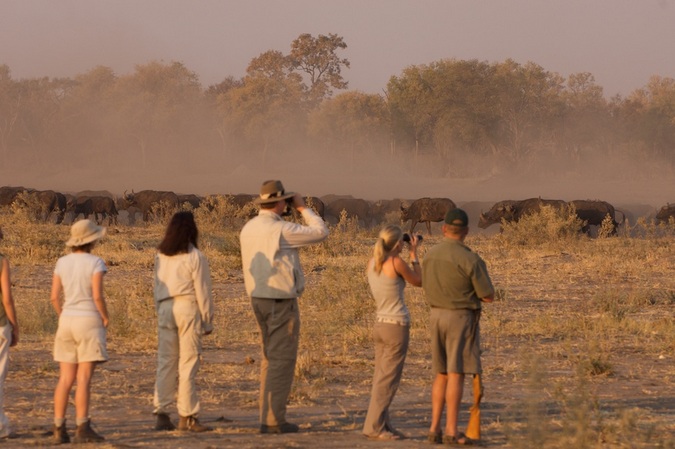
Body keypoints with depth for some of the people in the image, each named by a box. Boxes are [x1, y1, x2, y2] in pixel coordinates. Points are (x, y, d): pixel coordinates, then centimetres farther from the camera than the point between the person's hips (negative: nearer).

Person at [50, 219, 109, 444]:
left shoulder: (62, 262, 5)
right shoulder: (96, 263, -9)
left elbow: (54, 297, 2)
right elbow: (97, 296, -17)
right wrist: (105, 317, -1)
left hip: (67, 323, 5)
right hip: (89, 322, -5)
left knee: (66, 379, 6)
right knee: (84, 379, -5)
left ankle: (59, 430, 2)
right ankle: (82, 429, -8)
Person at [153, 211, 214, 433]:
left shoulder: (161, 256, 9)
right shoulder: (195, 257, -7)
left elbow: (157, 288, 14)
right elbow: (203, 291, -5)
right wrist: (208, 321, 2)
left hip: (165, 308, 5)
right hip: (187, 307, -5)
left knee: (165, 363, 7)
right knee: (188, 363, -2)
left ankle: (162, 414, 5)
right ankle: (187, 416, -1)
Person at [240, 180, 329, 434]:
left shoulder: (248, 229, 6)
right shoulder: (281, 230, -19)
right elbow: (321, 233, -10)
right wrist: (303, 208, 1)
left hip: (259, 300, 8)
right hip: (282, 303, -8)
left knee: (271, 359, 17)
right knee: (282, 361, -4)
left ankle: (269, 416, 17)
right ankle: (273, 421, -5)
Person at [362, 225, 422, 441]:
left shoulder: (372, 263, 4)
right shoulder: (396, 262, -15)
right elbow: (419, 281, 0)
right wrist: (414, 253, 6)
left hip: (380, 325, 8)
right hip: (397, 326, -8)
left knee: (381, 378, 11)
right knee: (387, 381, -4)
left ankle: (382, 425, 14)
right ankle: (374, 427, -5)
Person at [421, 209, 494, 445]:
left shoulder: (430, 255, 4)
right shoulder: (471, 260, -16)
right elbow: (488, 296, -10)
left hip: (437, 317, 6)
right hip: (462, 319, -6)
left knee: (442, 375, 13)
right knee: (456, 375, -5)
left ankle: (435, 428, 10)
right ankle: (451, 432, -7)